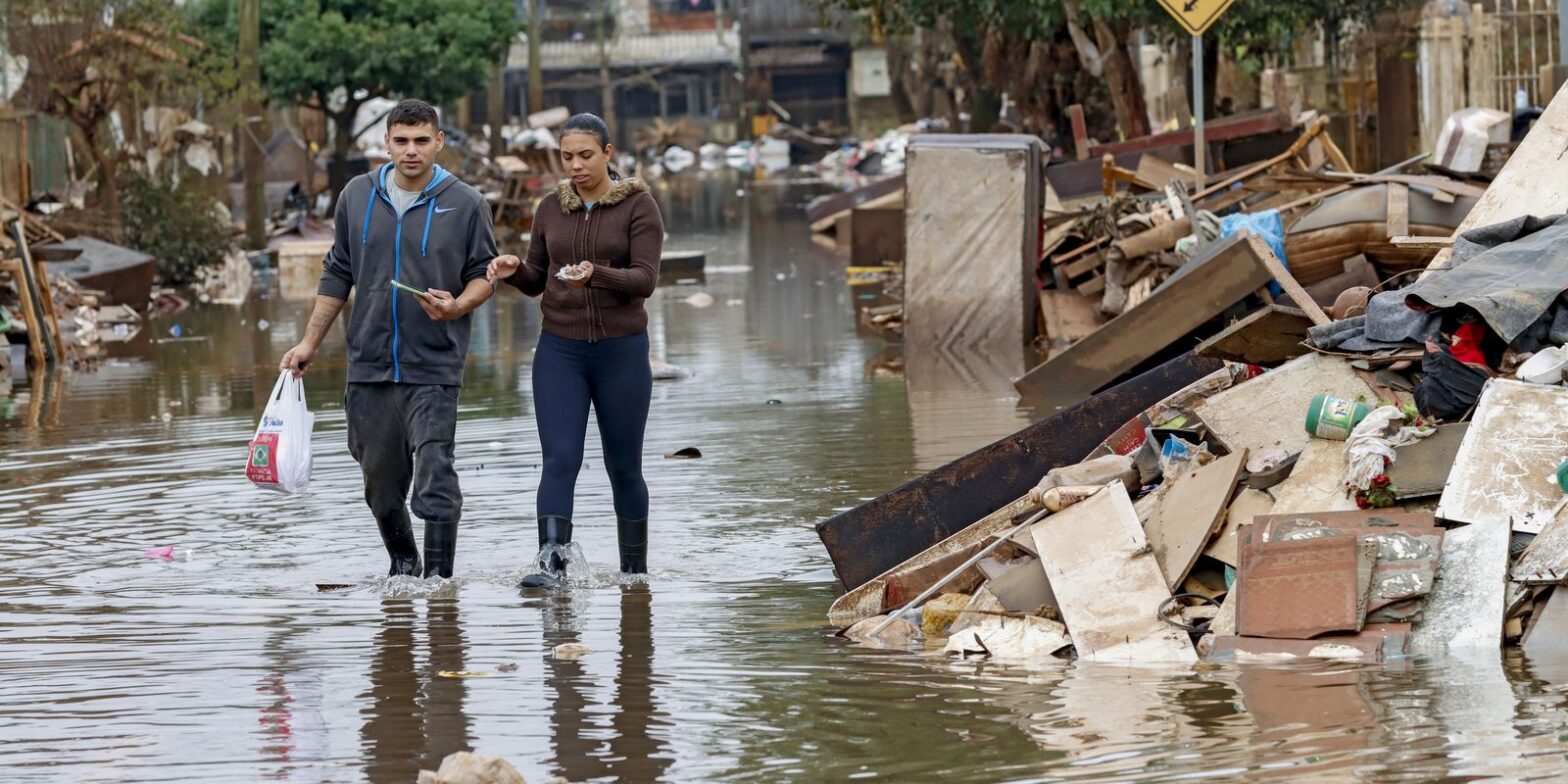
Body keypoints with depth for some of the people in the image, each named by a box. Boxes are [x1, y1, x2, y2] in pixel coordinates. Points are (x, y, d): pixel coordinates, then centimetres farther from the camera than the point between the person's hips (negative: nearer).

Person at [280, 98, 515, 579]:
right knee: (381, 481, 10)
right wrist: (310, 343, 14)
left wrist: (455, 307, -16)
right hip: (369, 365, 4)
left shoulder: (464, 204, -1)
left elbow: (484, 274, 5)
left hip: (433, 368, -3)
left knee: (435, 477, -14)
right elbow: (337, 274, 16)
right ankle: (402, 563, 30)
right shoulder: (358, 197, 7)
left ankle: (439, 575, -9)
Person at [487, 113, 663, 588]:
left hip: (621, 351, -2)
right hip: (560, 351, 2)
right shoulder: (551, 209, 8)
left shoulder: (638, 207, -4)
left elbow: (645, 280, -14)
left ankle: (635, 573, 21)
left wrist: (596, 274, -31)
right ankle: (550, 563, -24)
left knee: (623, 466, 7)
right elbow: (536, 281, 15)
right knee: (560, 459, -13)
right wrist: (514, 272, -7)